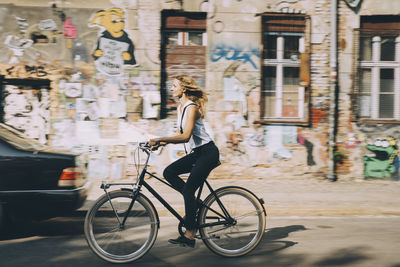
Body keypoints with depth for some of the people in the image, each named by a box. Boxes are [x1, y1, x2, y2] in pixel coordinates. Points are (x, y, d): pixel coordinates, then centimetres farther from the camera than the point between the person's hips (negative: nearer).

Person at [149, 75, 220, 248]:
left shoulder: (192, 107, -17)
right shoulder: (181, 107, 12)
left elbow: (185, 136, -27)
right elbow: (179, 134, 16)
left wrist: (160, 139, -29)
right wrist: (161, 143, 3)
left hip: (208, 152, -9)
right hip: (197, 153, 9)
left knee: (188, 190, -12)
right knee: (169, 172, -2)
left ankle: (189, 235, -7)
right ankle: (195, 204, 7)